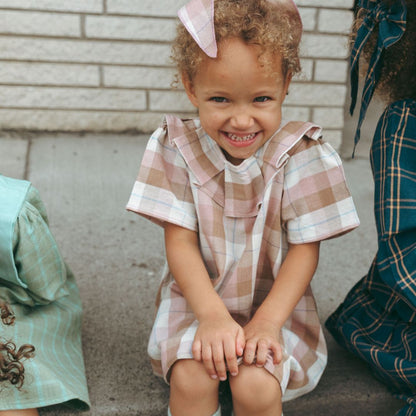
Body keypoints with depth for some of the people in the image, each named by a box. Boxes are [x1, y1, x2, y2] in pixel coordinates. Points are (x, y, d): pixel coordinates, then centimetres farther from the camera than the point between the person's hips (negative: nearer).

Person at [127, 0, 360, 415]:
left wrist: (267, 321, -20)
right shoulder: (177, 148, -10)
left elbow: (304, 249, -10)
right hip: (198, 298, 1)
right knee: (191, 376, -24)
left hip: (276, 300, 0)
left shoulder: (302, 154, -13)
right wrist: (212, 315, -23)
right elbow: (180, 242, -11)